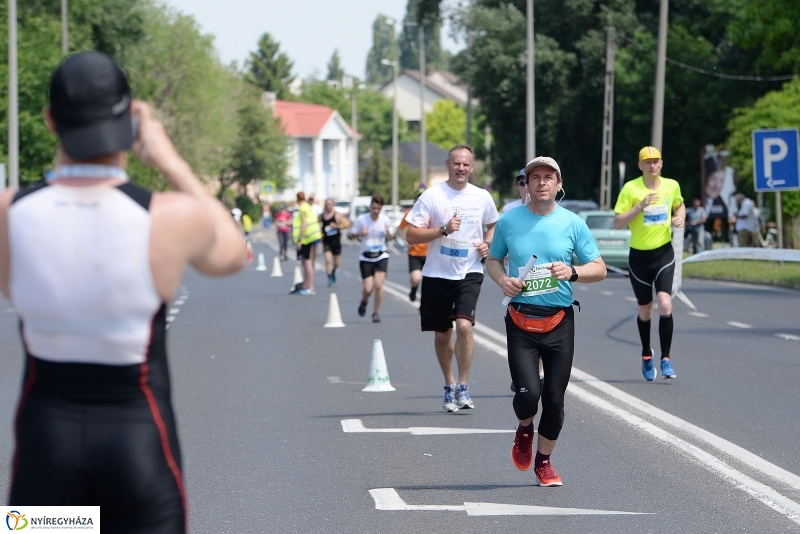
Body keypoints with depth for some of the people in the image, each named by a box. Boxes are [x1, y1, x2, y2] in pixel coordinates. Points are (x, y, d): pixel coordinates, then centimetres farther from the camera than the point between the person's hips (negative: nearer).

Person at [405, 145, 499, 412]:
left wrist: (487, 244, 3)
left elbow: (492, 226, 23)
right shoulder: (432, 195, -6)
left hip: (469, 272, 0)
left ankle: (463, 387, -10)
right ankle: (449, 386, 29)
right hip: (437, 274, 0)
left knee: (464, 325, -19)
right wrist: (443, 230, -20)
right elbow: (411, 236, -9)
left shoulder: (482, 197, 4)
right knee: (441, 334, 10)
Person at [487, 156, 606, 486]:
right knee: (528, 392, -15)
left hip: (559, 322, 1)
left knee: (554, 397, 2)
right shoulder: (509, 221, 3)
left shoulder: (572, 223, 1)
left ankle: (544, 461, 23)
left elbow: (599, 269, 4)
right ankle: (524, 431, 20)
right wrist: (502, 280, -6)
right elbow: (493, 260, 16)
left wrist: (572, 272, -16)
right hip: (521, 320, -1)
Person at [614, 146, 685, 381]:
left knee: (665, 304, -18)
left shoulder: (672, 186, 1)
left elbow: (680, 205, 23)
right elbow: (617, 223, -12)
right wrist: (640, 206, -24)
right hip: (639, 256, -1)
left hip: (664, 253, 1)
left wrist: (680, 218, 1)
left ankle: (666, 359, -9)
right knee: (645, 310, 11)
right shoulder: (630, 189, -8)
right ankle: (646, 355, 34)